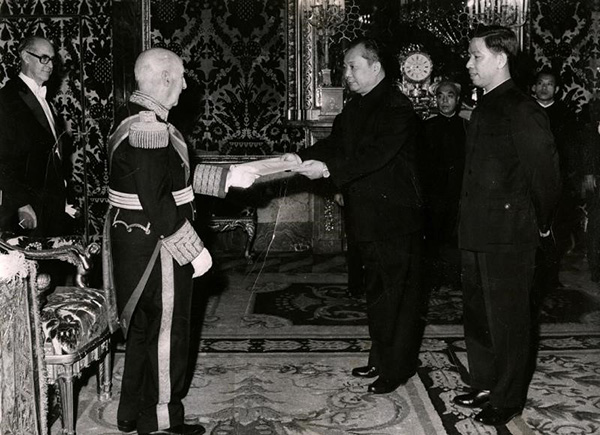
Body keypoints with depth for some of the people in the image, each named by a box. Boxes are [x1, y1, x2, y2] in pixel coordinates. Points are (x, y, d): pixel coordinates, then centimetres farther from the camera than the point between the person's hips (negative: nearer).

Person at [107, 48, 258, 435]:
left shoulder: (134, 118, 10)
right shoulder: (150, 128, -23)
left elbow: (176, 177, 16)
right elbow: (158, 203, -26)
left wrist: (228, 177, 15)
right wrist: (195, 251, -19)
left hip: (134, 240, 10)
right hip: (154, 245, -10)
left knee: (143, 327, 20)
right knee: (166, 332, 4)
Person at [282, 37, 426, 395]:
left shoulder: (397, 108, -15)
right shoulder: (355, 108, 14)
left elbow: (378, 154, -26)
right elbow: (334, 144, 8)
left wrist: (328, 169, -33)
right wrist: (304, 159, -10)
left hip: (396, 217, -9)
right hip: (368, 217, 9)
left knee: (398, 292, -1)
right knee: (376, 290, 18)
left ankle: (399, 367, 10)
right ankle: (381, 359, 30)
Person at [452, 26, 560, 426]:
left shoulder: (523, 110, -14)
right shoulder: (484, 110, 14)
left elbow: (545, 171, -15)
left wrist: (543, 225, -6)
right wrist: (469, 224, 14)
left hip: (509, 237, -9)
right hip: (478, 235, 9)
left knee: (507, 321, 3)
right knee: (478, 315, 17)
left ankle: (508, 400, 17)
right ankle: (485, 386, 32)